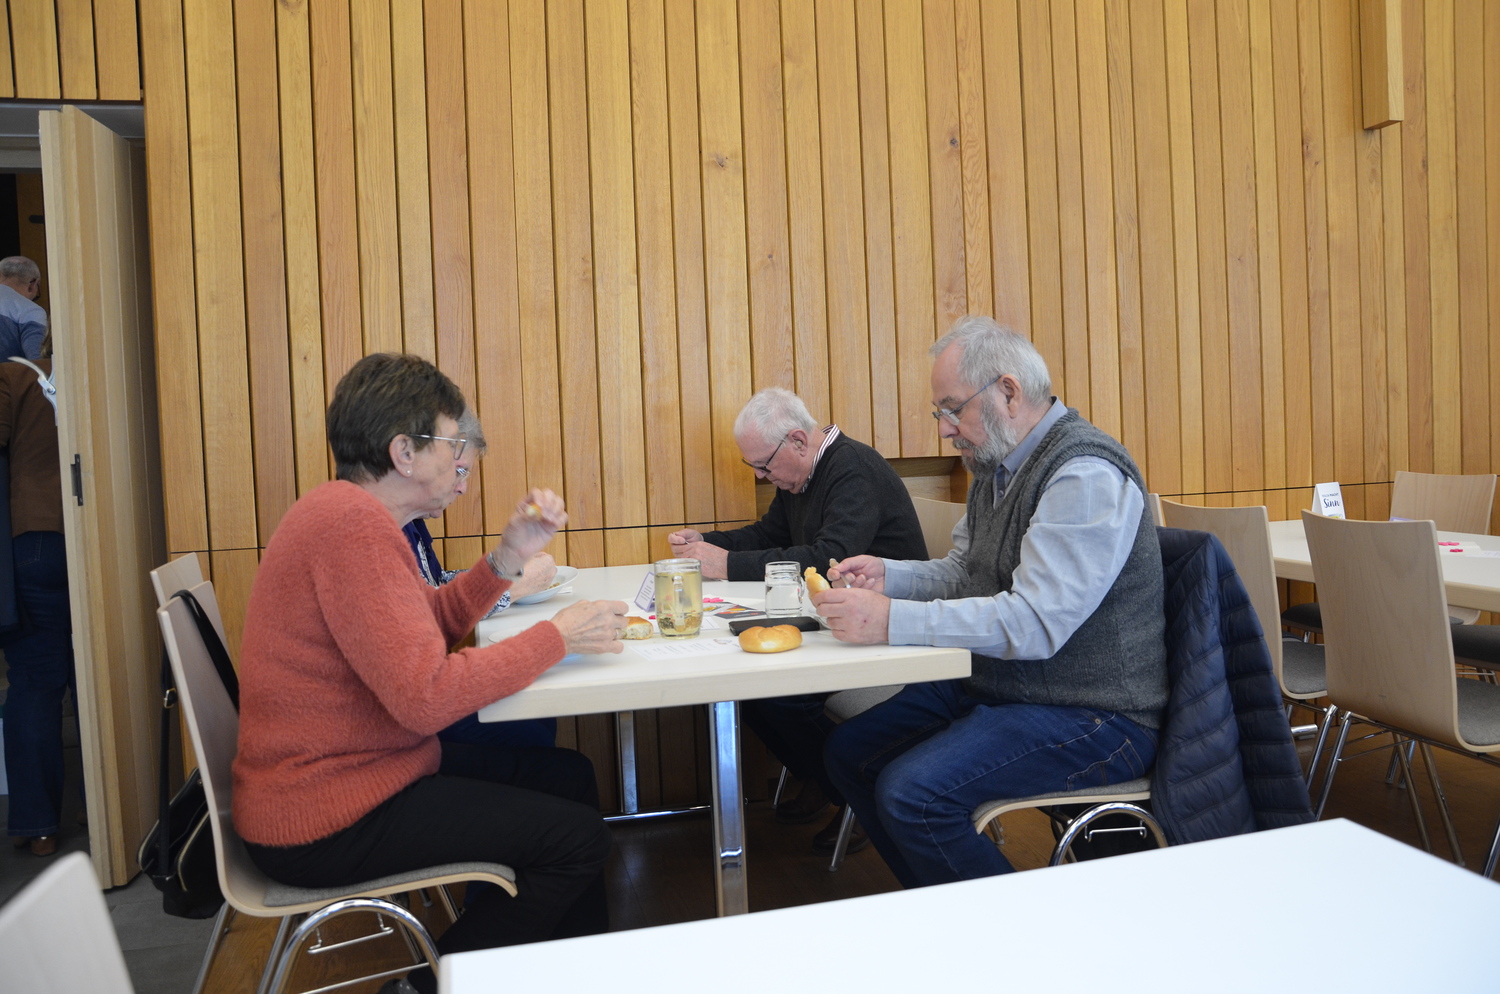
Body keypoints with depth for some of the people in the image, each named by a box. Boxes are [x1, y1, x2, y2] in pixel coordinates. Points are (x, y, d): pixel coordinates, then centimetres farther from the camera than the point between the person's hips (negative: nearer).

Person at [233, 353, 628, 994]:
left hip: (346, 769, 11)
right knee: (579, 838, -10)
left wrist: (511, 552, 1)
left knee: (569, 776, 12)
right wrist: (557, 636, -19)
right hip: (322, 823, -11)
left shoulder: (348, 511, 10)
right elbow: (426, 695, -30)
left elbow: (430, 625, 14)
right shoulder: (354, 523, -25)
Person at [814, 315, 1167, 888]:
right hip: (997, 689, 10)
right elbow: (961, 574, 17)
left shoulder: (1086, 475, -21)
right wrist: (887, 575, -3)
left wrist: (892, 621, -31)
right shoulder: (998, 466, 10)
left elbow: (1035, 622, -29)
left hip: (1091, 717, -10)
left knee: (912, 793, -25)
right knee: (849, 752, 7)